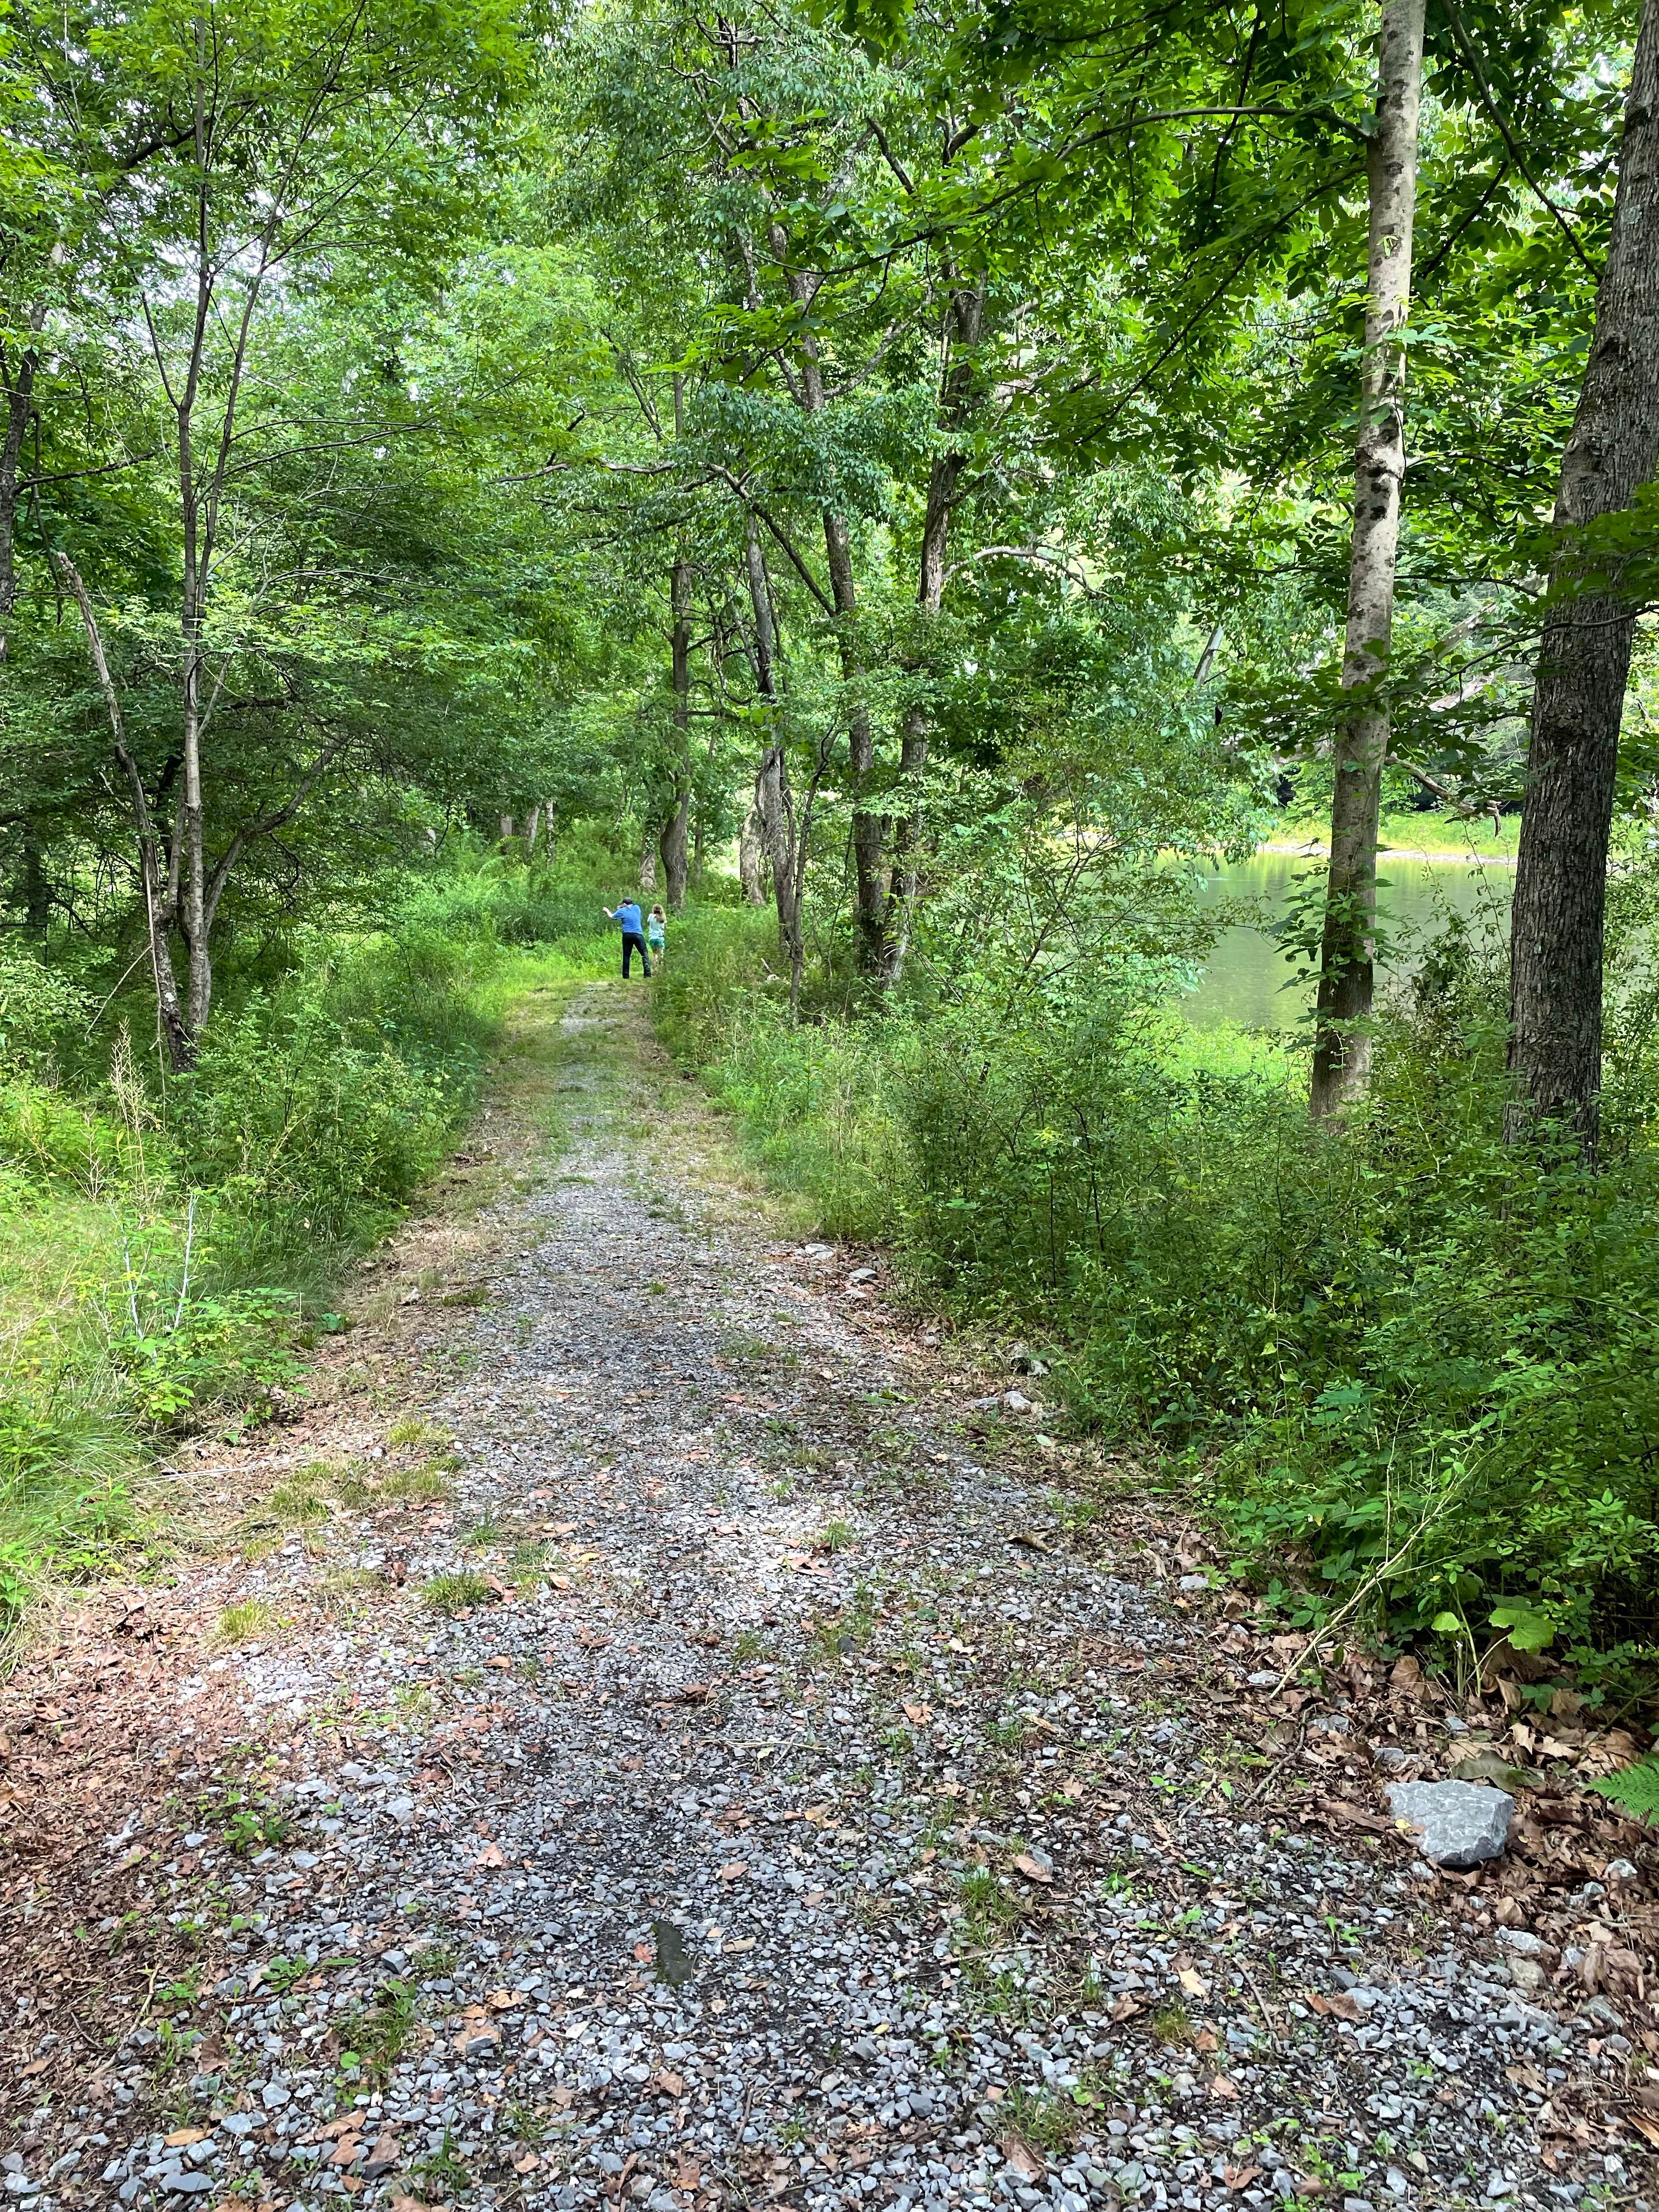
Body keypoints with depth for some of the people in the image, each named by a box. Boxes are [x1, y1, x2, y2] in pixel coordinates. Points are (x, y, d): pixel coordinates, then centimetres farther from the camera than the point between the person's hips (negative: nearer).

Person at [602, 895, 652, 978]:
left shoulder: (622, 911, 2)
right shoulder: (637, 908, 5)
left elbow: (611, 917, 18)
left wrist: (607, 910, 37)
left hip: (627, 935, 1)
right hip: (638, 934, -1)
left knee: (626, 956, 7)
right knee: (645, 954, 0)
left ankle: (625, 976, 5)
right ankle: (648, 974, -10)